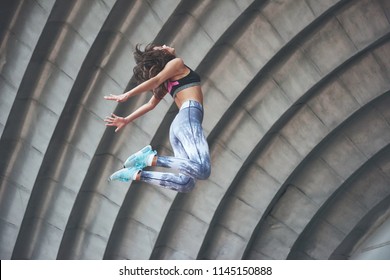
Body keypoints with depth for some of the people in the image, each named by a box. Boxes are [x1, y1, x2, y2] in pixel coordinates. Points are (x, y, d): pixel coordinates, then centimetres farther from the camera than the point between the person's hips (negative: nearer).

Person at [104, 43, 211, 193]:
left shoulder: (168, 81, 30)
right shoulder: (177, 63, 9)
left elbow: (150, 104, 26)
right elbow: (156, 80, -4)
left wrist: (127, 120, 32)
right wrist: (127, 95, -13)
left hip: (178, 124, 9)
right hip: (189, 117, -9)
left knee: (186, 184, -3)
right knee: (202, 170, -31)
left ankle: (136, 173, -6)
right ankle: (151, 158, -24)